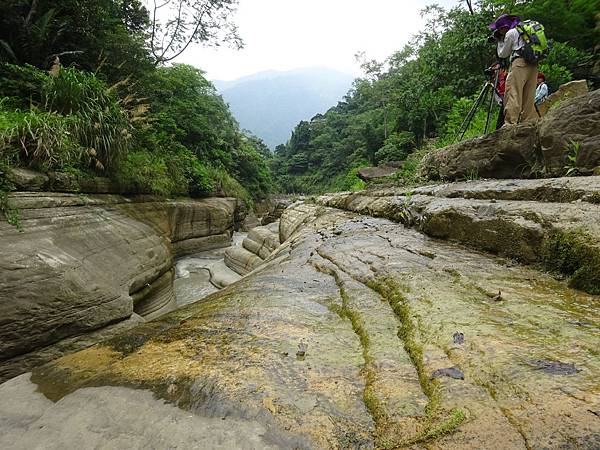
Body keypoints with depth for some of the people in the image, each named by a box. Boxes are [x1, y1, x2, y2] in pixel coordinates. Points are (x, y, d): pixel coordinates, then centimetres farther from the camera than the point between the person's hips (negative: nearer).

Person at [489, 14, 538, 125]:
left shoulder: (510, 33, 5)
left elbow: (502, 54, 11)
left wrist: (500, 41, 23)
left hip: (520, 63, -8)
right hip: (533, 65, 8)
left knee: (512, 94, -15)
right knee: (529, 97, 5)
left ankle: (510, 122, -27)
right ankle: (529, 123, 0)